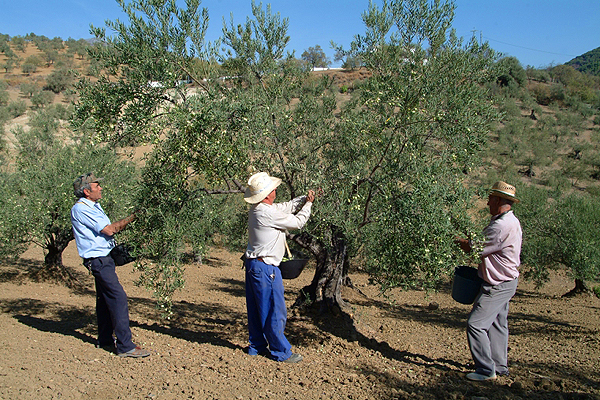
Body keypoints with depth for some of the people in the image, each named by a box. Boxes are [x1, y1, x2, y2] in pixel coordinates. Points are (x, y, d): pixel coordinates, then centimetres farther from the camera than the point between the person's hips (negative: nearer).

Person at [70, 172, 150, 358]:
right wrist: (132, 217, -13)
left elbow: (108, 230, 19)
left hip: (103, 258, 10)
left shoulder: (93, 206, 16)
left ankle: (105, 340, 27)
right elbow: (108, 230, -19)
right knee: (118, 297, -14)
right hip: (98, 259, -10)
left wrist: (130, 221, 9)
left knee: (105, 299, 16)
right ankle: (125, 346, -12)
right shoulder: (81, 209, -15)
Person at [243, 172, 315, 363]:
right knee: (275, 311, 1)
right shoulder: (267, 213, -22)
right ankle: (281, 352, 10)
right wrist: (308, 204, 2)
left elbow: (287, 206, 16)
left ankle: (257, 346, 28)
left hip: (253, 265, 10)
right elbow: (297, 222, -12)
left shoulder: (258, 209, 7)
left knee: (256, 309, 17)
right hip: (265, 268, -10)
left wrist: (305, 198, 8)